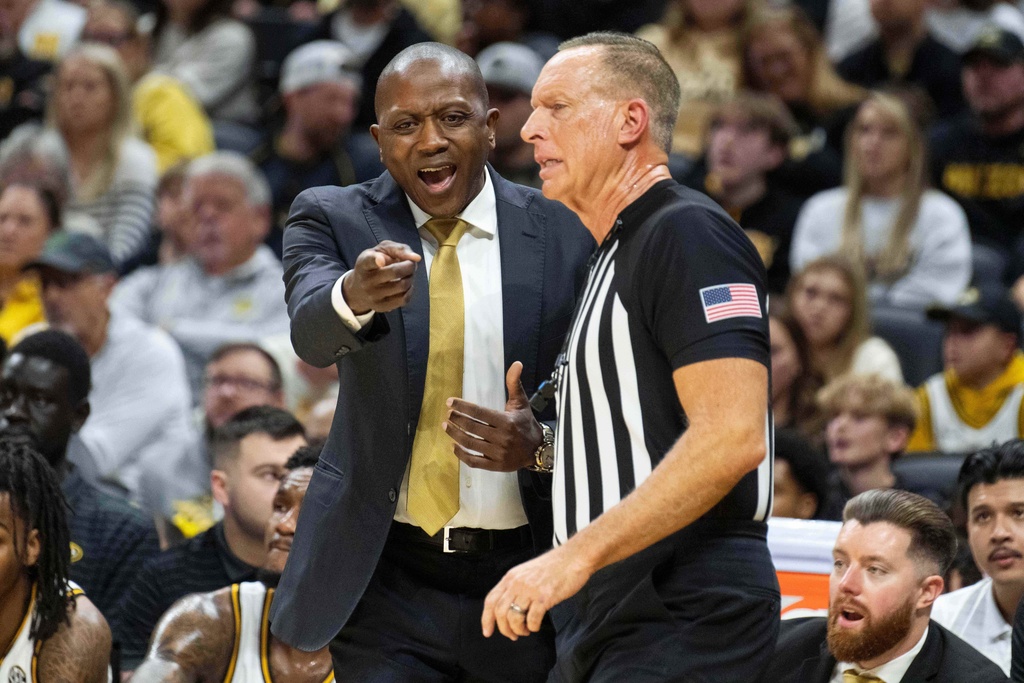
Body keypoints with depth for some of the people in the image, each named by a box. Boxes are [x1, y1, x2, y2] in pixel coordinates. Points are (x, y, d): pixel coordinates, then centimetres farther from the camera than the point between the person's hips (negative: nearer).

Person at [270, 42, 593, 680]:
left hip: (526, 579, 1)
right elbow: (311, 332, -20)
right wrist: (353, 294, -44)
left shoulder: (566, 233, 0)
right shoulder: (333, 219, 0)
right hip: (386, 582, -1)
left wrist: (542, 444, -17)